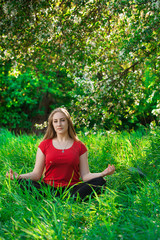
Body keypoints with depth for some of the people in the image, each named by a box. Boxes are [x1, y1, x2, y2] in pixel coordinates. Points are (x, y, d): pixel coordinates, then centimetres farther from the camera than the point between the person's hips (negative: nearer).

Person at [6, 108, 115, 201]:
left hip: (72, 189, 0)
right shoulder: (44, 145, 11)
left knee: (100, 181, -25)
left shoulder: (80, 146, 11)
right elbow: (37, 174, 8)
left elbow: (85, 175, 4)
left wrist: (102, 173, -14)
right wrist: (18, 176, -10)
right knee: (23, 182, -27)